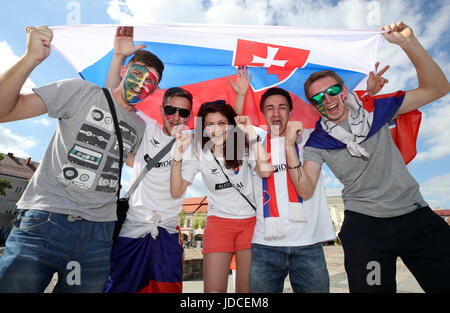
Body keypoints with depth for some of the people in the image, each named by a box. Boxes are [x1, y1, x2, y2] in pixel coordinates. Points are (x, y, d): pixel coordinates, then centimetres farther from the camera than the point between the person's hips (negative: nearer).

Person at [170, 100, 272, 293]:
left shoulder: (244, 148, -6)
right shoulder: (198, 154, -4)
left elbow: (265, 171, -25)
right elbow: (176, 192, -8)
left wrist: (251, 134, -26)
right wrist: (178, 157, -20)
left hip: (250, 221, 0)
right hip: (218, 221, 0)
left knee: (247, 288, 4)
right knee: (213, 289, -2)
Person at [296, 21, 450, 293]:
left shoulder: (375, 110, 4)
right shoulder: (317, 142, -2)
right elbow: (306, 191, -11)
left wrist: (409, 43, -8)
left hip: (416, 213, 3)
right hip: (364, 223, -2)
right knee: (371, 288, -3)